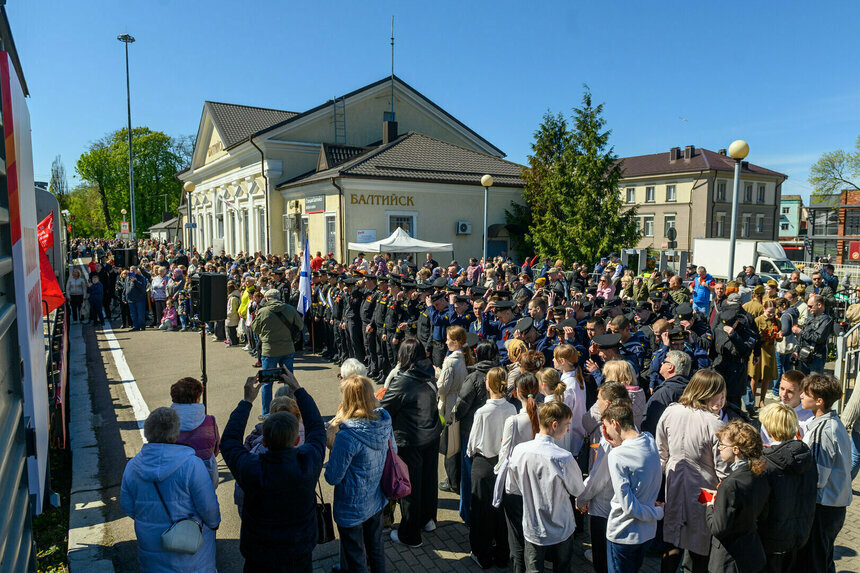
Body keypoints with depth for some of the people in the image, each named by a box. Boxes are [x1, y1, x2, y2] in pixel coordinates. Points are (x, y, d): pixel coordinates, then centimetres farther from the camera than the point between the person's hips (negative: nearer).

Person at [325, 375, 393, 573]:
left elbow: (332, 478, -22)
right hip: (377, 501, 6)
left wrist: (333, 453, -7)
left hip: (352, 509, -6)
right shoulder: (384, 423, -13)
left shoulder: (347, 436, -33)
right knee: (376, 548, 28)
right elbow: (393, 453, 4)